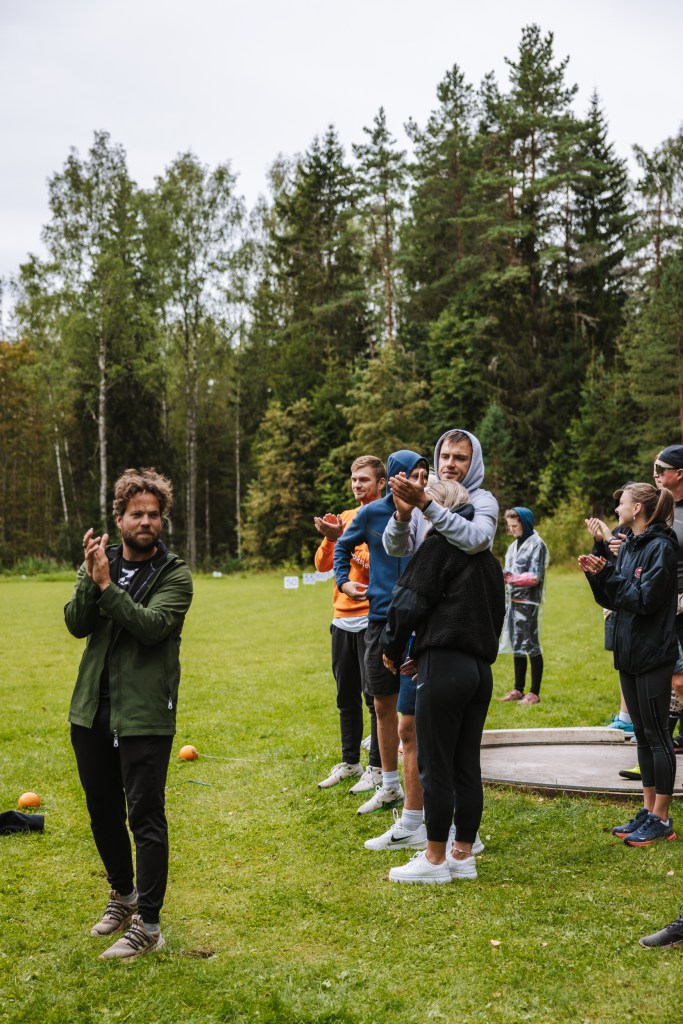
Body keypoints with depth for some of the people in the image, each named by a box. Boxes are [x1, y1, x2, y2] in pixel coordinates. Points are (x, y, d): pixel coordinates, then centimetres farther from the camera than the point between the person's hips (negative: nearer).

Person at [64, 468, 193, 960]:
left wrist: (107, 584, -23)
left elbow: (151, 626, -21)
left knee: (145, 816, -4)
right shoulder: (101, 563, 6)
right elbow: (77, 624, -6)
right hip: (91, 709, 5)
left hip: (144, 714, -5)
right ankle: (122, 895, 39)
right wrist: (91, 579, -20)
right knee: (104, 811, 18)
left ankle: (147, 924, 7)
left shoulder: (175, 574, -6)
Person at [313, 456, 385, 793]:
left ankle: (376, 768, 7)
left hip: (372, 620, -6)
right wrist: (329, 537, -9)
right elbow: (322, 564, 9)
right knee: (346, 696, 12)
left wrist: (344, 538, -20)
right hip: (342, 619, 6)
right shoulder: (345, 517, 14)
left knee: (375, 697, -1)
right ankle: (349, 762, 23)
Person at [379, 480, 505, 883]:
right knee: (467, 765, 13)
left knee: (436, 765, 0)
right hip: (482, 669, 8)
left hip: (445, 666, -8)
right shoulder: (487, 556, 19)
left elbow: (410, 601, -10)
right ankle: (463, 855, 20)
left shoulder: (440, 544, -5)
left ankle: (435, 859, 7)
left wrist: (392, 647, 7)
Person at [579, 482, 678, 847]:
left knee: (656, 734, -2)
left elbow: (645, 599, -21)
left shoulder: (661, 547, -14)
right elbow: (613, 599, 13)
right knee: (642, 734, 13)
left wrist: (607, 573, -15)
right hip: (629, 653, 9)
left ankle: (661, 819, 6)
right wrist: (596, 575, -2)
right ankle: (648, 811, 22)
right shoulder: (628, 545, 12)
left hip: (653, 656, -9)